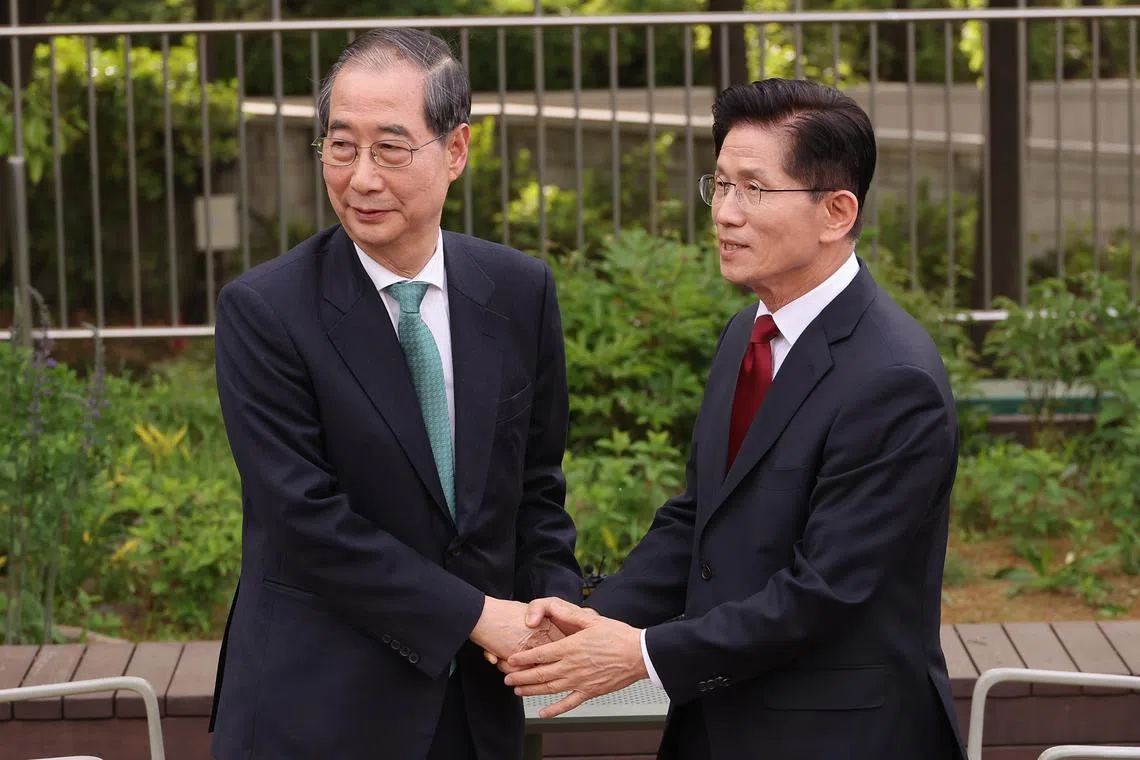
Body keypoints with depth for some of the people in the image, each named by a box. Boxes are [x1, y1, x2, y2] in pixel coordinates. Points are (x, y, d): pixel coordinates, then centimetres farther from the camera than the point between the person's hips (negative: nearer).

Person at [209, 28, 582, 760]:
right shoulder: (263, 309, -11)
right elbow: (306, 515, -15)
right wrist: (475, 615, -16)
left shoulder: (521, 291, 2)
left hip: (477, 700, 4)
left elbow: (536, 482, 9)